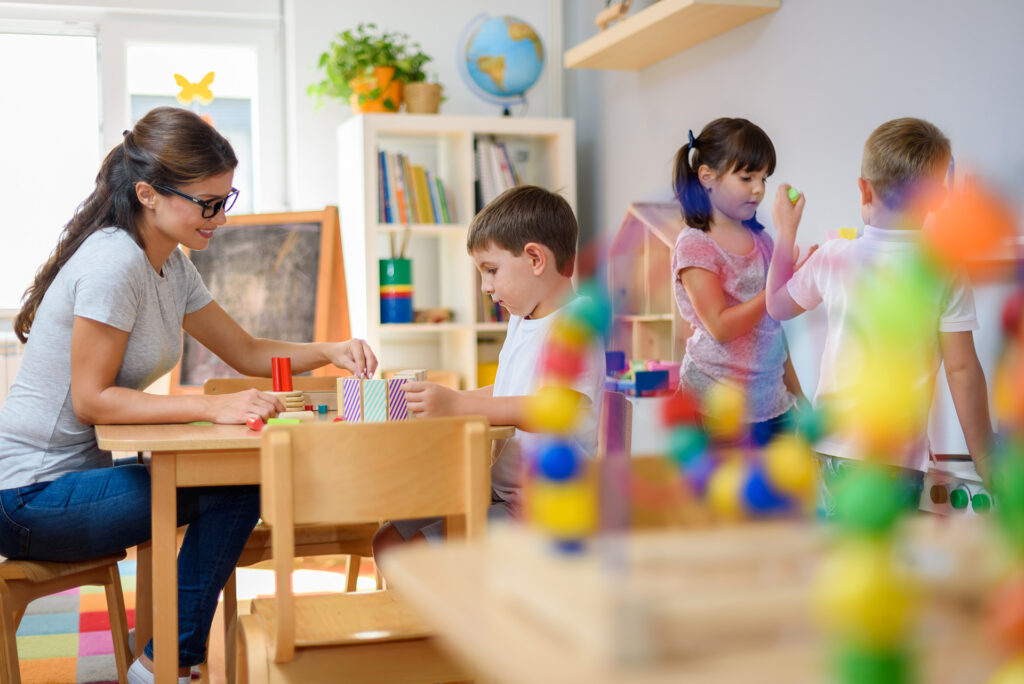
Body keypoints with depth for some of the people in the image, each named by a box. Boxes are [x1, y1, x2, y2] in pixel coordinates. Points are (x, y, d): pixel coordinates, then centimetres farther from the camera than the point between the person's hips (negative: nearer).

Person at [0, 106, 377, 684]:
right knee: (234, 489, -17)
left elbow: (246, 352, 11)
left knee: (236, 482, -2)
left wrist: (330, 352, -5)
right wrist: (212, 407, -30)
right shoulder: (114, 262, -21)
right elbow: (91, 400, -23)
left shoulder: (171, 265, 8)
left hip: (75, 472, 9)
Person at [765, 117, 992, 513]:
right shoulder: (946, 271, -6)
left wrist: (786, 233, 25)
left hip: (835, 450, 1)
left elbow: (777, 306, 15)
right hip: (903, 462, -1)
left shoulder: (833, 258, -3)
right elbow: (962, 369, -7)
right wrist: (986, 462, 1)